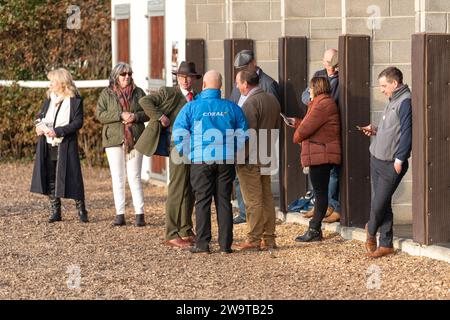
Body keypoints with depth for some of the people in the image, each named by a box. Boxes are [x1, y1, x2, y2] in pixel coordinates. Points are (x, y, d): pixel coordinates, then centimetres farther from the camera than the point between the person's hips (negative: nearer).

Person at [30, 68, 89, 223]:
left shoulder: (75, 100, -7)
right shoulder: (50, 98, 12)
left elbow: (78, 122, -12)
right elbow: (41, 114, 21)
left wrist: (58, 131, -20)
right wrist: (39, 124, -3)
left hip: (66, 146, -6)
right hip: (48, 146, 6)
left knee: (71, 177, -5)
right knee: (50, 179, 6)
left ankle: (81, 211, 6)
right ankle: (55, 212, 14)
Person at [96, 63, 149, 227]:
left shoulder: (138, 92, 10)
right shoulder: (106, 93, 5)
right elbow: (99, 114, -5)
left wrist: (136, 116, -11)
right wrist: (120, 115, -15)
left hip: (135, 139, 0)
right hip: (114, 140, 0)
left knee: (134, 177, -2)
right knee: (117, 178, 1)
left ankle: (140, 214, -3)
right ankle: (120, 215, 3)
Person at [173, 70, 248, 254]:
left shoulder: (192, 107, -3)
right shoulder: (232, 108, 3)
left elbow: (179, 134, -4)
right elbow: (242, 134, 7)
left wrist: (189, 154, 7)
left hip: (201, 160, -2)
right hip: (226, 161, 2)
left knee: (202, 202, 3)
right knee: (224, 201, 6)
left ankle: (202, 244, 0)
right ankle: (225, 244, 6)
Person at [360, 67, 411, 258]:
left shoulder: (405, 102, -14)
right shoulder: (393, 102, 16)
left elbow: (406, 132, -18)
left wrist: (399, 159, -19)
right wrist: (376, 131, 10)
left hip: (392, 165, -9)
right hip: (377, 160, 9)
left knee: (380, 203, -5)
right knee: (380, 202, 9)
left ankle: (371, 231, 18)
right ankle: (385, 244, 15)